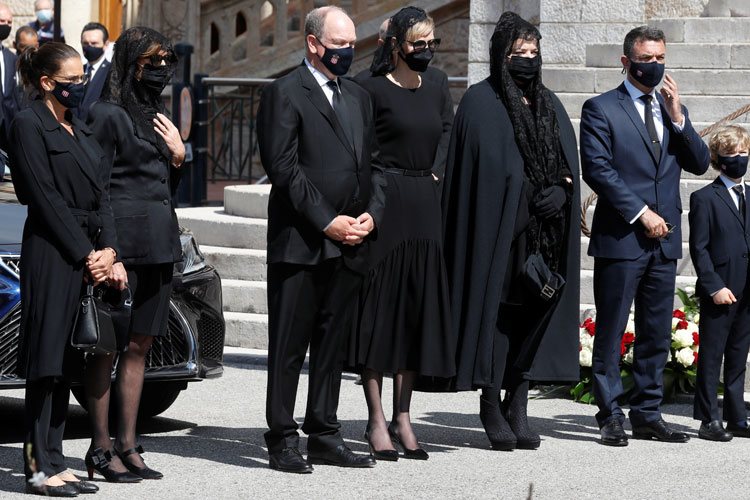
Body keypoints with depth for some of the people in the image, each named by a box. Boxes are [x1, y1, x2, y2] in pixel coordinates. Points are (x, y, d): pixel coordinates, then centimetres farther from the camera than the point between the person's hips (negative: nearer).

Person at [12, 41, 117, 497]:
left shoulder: (82, 130, 19)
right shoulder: (29, 125, -5)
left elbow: (101, 194, 14)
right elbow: (46, 199, -11)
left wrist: (108, 249, 0)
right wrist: (84, 253, -12)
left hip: (91, 253, 8)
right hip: (52, 254, -8)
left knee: (68, 364, 8)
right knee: (47, 359, -7)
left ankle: (56, 461, 11)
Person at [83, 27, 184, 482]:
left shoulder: (157, 118, 19)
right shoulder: (108, 115, -6)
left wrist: (178, 157, 5)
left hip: (160, 243, 8)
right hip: (124, 242, -8)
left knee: (139, 345, 9)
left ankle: (128, 444, 13)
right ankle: (101, 448, -2)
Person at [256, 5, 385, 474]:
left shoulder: (359, 97, 18)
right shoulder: (285, 93, -4)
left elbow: (373, 163, 19)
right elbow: (283, 167, -11)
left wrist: (371, 214, 2)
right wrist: (327, 222, -13)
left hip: (349, 243, 7)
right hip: (300, 242, -7)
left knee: (332, 345, 10)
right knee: (289, 347, -2)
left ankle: (324, 436, 16)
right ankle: (283, 440, 1)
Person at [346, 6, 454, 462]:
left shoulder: (436, 93, 12)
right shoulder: (373, 90, -7)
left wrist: (434, 174, 10)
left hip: (424, 206, 6)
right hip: (384, 204, -6)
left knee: (416, 309, 6)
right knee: (379, 308, -3)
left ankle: (403, 418, 12)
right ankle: (377, 421, 1)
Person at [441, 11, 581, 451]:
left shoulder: (549, 104, 16)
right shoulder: (481, 102, -2)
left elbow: (571, 162, 14)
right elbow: (485, 168, -9)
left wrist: (561, 191, -6)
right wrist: (527, 197, -14)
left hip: (543, 229, 6)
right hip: (498, 228, -5)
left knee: (533, 312, 4)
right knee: (498, 311, -5)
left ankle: (518, 407, 9)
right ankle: (491, 408, 2)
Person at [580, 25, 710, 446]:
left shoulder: (674, 110, 17)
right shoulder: (601, 109, -1)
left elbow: (699, 163, 9)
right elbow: (597, 168, -10)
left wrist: (677, 117, -4)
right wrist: (641, 214, -13)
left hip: (664, 239, 6)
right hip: (621, 238, -6)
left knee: (657, 333, 8)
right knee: (611, 333, -2)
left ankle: (648, 414, 15)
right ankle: (611, 417, 3)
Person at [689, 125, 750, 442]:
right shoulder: (705, 199, -4)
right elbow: (699, 248, -8)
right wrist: (715, 286, -15)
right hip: (719, 293, -6)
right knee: (711, 358, 0)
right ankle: (709, 420, 4)